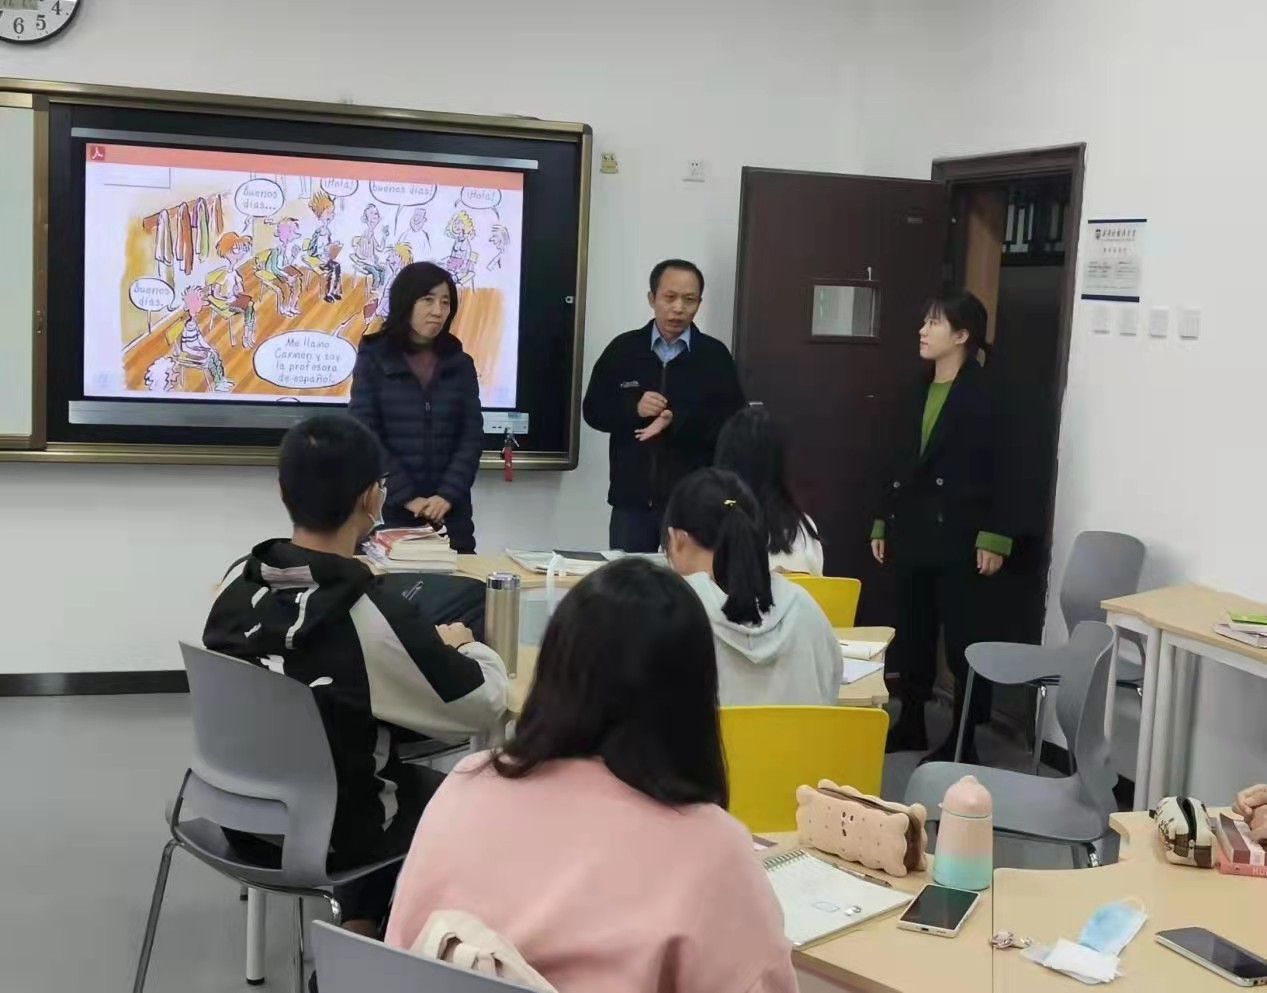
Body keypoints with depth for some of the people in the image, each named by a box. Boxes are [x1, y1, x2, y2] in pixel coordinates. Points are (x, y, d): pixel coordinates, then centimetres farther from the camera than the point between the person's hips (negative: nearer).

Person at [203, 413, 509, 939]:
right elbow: (485, 704, -17)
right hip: (330, 831, -5)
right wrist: (461, 645, 3)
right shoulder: (376, 614, -29)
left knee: (412, 779, 29)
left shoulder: (239, 580, -11)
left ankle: (359, 933, 39)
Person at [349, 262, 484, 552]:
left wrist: (448, 495, -12)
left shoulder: (460, 364, 8)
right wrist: (407, 497, -14)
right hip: (390, 510, -2)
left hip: (451, 514, 2)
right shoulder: (373, 360, 1)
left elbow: (472, 437, 2)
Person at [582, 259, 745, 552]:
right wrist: (634, 409, -13)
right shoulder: (623, 349, 4)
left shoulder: (715, 356, 0)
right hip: (631, 499, 2)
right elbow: (594, 410, 6)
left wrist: (677, 422, -20)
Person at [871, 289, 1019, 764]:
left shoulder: (983, 394, -10)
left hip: (959, 537, -7)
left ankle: (963, 740, 11)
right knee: (912, 632, 14)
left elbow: (999, 470, -12)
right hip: (914, 533, 7)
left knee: (964, 638, 2)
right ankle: (911, 723, 28)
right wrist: (882, 522, 14)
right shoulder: (921, 390, 11)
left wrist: (994, 538, -16)